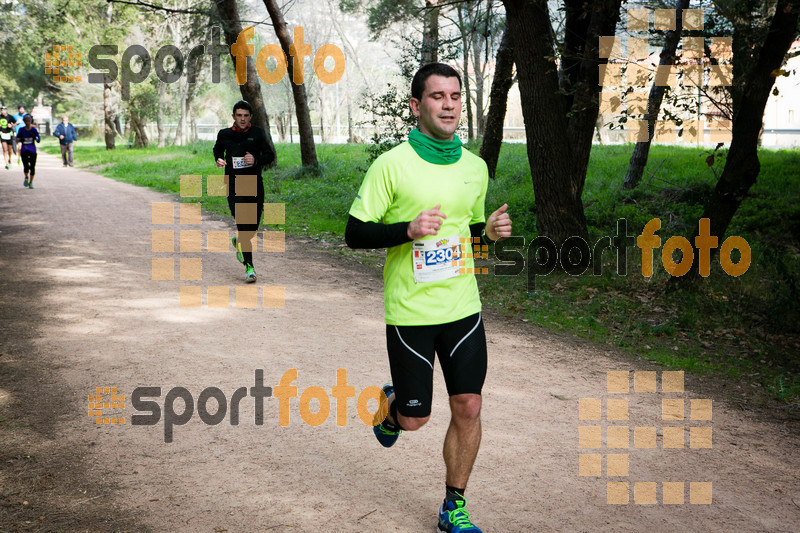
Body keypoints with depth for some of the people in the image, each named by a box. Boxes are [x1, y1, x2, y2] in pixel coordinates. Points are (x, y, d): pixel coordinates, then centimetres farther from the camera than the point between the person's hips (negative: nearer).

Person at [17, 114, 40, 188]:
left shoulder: (34, 130, 0)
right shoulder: (21, 130, 4)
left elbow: (39, 140, -2)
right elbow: (17, 138, 14)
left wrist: (35, 137, -23)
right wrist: (20, 140, -9)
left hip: (32, 150, 0)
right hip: (24, 150, 0)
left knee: (32, 167, 0)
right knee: (26, 166, -12)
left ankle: (31, 183, 14)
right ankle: (26, 178, 18)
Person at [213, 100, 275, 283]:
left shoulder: (257, 133, 3)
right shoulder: (224, 134, 7)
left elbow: (270, 155, 2)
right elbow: (217, 149, 26)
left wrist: (256, 160, -17)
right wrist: (219, 159, 5)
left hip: (254, 185, 1)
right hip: (234, 185, -1)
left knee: (253, 228, 7)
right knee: (243, 225, -13)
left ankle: (238, 241, 42)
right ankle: (249, 267, -7)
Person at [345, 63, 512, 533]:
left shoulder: (475, 167, 7)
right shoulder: (391, 165, -10)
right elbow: (355, 233, -8)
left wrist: (491, 230, -2)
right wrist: (408, 229, -23)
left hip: (463, 307, 4)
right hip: (410, 312, -4)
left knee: (468, 409, 2)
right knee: (414, 419, 4)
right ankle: (389, 405, 41)